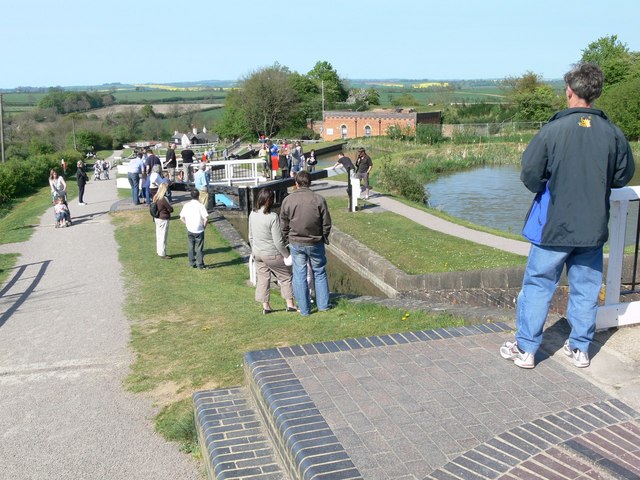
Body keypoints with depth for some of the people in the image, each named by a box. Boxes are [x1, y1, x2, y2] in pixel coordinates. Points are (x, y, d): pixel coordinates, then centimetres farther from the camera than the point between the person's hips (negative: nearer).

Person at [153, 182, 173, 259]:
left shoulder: (155, 197, 0)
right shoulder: (163, 199, -24)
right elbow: (171, 209, -16)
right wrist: (167, 209, 3)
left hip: (157, 218, 8)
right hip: (163, 220, -8)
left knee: (158, 236, 18)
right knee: (163, 237, 2)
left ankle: (159, 251, 29)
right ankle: (162, 254, 10)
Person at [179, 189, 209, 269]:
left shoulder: (186, 205, -1)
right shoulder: (200, 206, -12)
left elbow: (181, 218, 0)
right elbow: (205, 219, -18)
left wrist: (187, 224, 11)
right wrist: (204, 226, -2)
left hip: (190, 230, 3)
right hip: (199, 230, -3)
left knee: (191, 247, 15)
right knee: (199, 248, 6)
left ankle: (192, 263, 21)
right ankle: (200, 264, 10)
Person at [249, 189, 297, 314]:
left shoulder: (252, 214, -3)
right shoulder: (272, 217, -23)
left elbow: (251, 237, 7)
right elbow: (278, 241, -20)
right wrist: (287, 255, -8)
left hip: (257, 253, 6)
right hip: (272, 254, -6)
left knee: (262, 279, 14)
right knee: (286, 277, 11)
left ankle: (265, 306, 19)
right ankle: (290, 304, 16)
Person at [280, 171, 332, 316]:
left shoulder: (287, 200, -5)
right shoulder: (319, 199, -9)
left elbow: (284, 225, 0)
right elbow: (327, 224, -4)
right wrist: (324, 239, 12)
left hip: (296, 243, 1)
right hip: (315, 243, 0)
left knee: (299, 275, 8)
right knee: (319, 272, 15)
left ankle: (304, 309, 14)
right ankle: (323, 305, 21)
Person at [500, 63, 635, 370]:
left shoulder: (553, 130, -14)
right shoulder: (612, 133, -4)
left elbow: (529, 175, -11)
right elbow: (624, 175, 7)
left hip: (554, 226, -3)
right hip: (594, 228, 3)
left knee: (537, 287, 8)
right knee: (586, 289, 16)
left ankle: (525, 349, 15)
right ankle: (580, 349, 26)